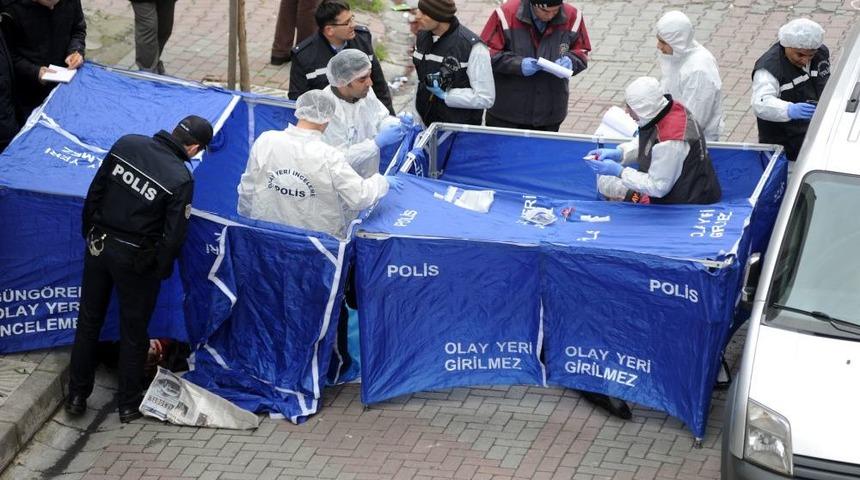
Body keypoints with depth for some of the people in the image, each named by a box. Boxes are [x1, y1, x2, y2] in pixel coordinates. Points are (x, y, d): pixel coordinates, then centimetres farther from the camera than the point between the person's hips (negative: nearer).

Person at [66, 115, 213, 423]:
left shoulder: (126, 144, -8)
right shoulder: (181, 179, -21)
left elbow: (95, 191, 1)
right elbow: (173, 236, -17)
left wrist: (89, 231, 15)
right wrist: (161, 270, 1)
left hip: (99, 245, 4)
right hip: (136, 260, -4)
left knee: (88, 322, 19)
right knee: (133, 332, 14)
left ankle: (77, 396, 29)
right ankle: (129, 404, 26)